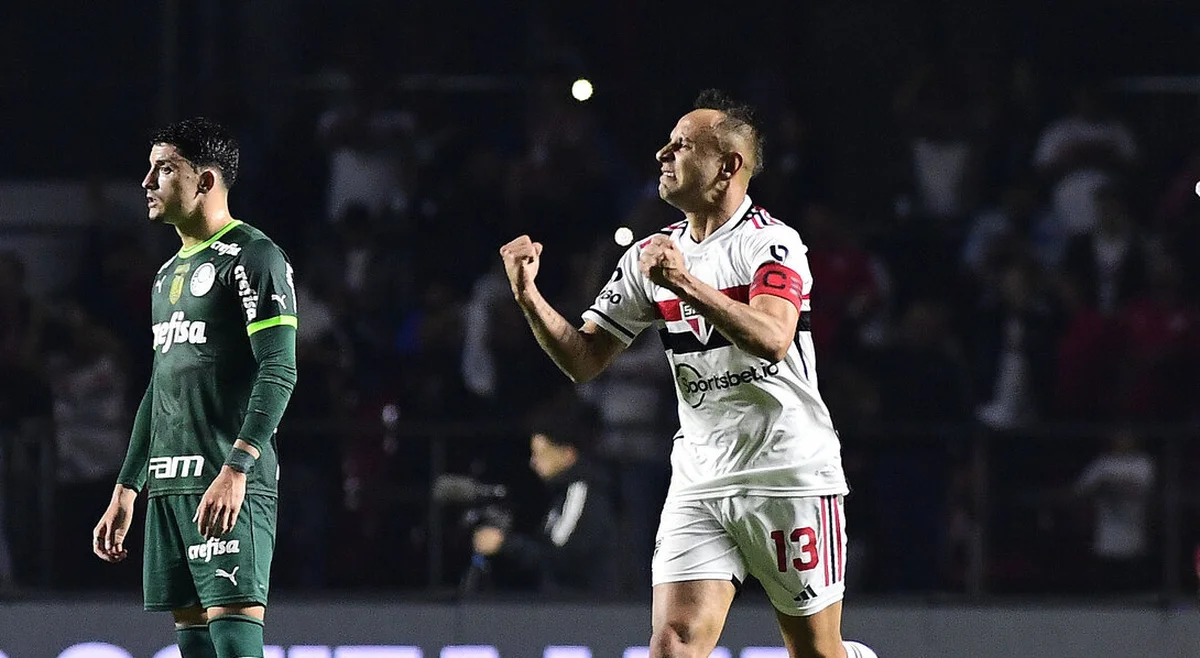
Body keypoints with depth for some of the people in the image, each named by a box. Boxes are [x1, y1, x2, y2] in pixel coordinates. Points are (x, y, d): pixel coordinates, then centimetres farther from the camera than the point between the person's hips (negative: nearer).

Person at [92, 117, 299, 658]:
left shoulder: (253, 257, -6)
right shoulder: (170, 274, 22)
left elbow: (278, 372, -15)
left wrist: (235, 469, -25)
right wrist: (125, 491, 24)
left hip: (230, 487, -9)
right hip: (169, 485, 9)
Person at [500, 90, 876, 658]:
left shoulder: (770, 242, -9)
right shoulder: (650, 258, 9)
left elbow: (772, 339, -27)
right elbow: (583, 360, 10)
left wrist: (686, 283, -36)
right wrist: (529, 297, -6)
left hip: (791, 476, -5)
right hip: (699, 482, 5)